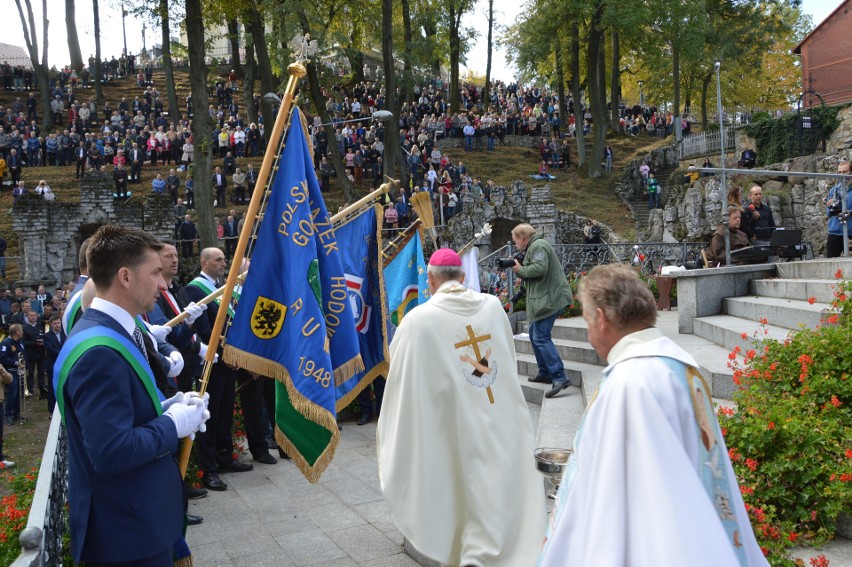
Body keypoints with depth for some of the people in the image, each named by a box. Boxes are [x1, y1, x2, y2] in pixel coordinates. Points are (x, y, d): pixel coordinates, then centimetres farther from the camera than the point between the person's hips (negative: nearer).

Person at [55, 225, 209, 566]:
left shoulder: (115, 330, 6)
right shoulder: (100, 352, -27)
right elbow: (111, 452, -31)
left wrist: (165, 407, 1)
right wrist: (174, 424, -18)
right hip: (127, 528, -10)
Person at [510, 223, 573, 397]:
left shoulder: (538, 246, -11)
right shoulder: (533, 247, 22)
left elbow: (540, 268, -26)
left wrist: (520, 269, -12)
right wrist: (518, 268, 5)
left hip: (549, 299, -11)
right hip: (544, 298, 11)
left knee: (541, 337, -14)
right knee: (534, 334, 18)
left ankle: (559, 377, -17)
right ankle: (545, 373, 24)